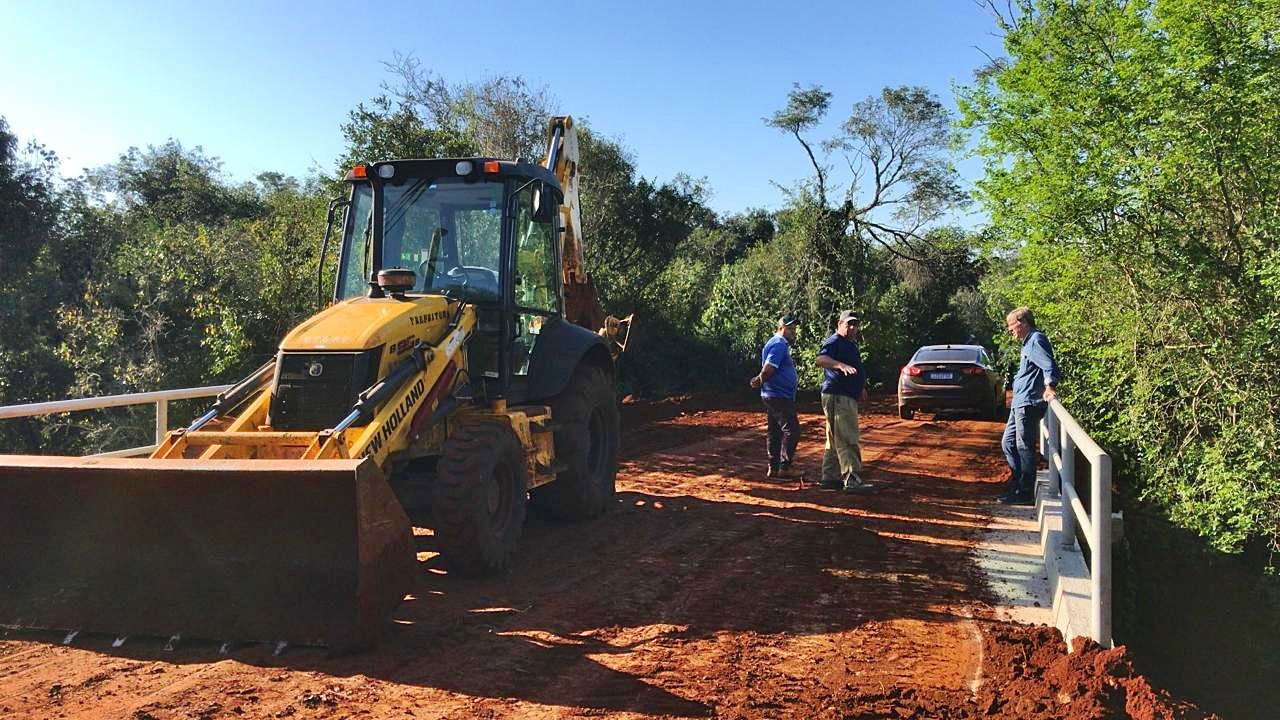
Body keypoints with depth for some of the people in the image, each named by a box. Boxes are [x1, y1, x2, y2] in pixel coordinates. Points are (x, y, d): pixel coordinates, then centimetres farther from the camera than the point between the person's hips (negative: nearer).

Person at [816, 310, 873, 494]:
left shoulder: (851, 344, 21)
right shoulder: (834, 342, -11)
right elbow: (821, 359, -32)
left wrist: (861, 386, 26)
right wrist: (841, 365, -46)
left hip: (849, 397, 11)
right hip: (837, 396, -11)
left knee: (836, 439, 14)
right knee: (848, 439, -15)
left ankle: (830, 477, 21)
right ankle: (851, 480, -17)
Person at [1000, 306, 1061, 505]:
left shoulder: (1036, 340, -11)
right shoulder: (1028, 342, 21)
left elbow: (1049, 365, -24)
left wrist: (1050, 387, -35)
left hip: (1029, 403, -11)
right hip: (1020, 403, 11)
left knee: (1024, 447, -6)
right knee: (1008, 444, 15)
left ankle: (1025, 493, 0)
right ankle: (1017, 484, 22)